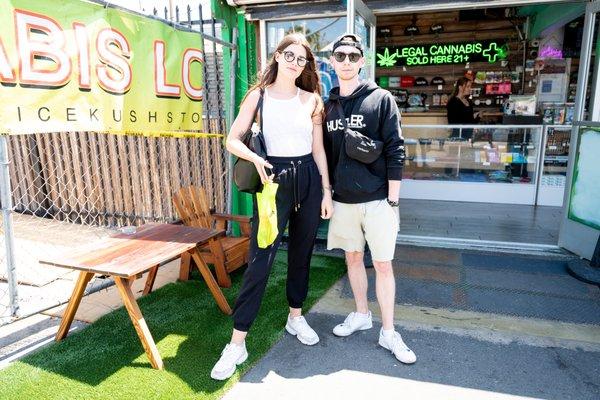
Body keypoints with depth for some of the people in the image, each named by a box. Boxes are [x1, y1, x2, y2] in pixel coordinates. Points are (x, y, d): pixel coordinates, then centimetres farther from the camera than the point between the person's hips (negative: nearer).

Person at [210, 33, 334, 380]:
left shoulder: (312, 100, 8)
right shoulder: (258, 95, 3)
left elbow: (319, 149, 8)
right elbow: (233, 140, -1)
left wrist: (327, 191, 3)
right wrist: (257, 160, -20)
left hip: (308, 178, 3)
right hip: (274, 178, -3)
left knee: (302, 252, 12)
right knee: (261, 259, -8)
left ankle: (296, 317, 33)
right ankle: (238, 343, 1)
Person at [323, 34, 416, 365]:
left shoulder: (381, 99, -3)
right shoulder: (327, 106, 9)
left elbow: (395, 151, -7)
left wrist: (393, 201, -11)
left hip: (377, 200, -4)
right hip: (342, 200, 4)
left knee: (383, 264, 2)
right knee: (353, 258, 15)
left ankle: (388, 333, 16)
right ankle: (361, 315, 34)